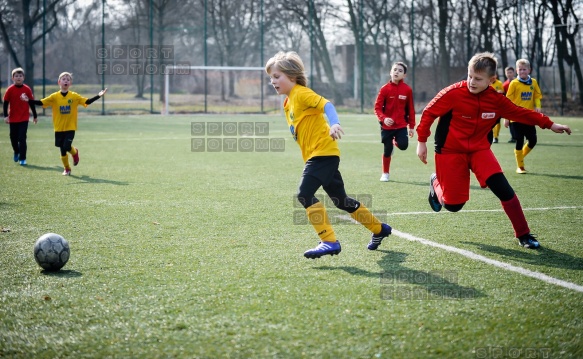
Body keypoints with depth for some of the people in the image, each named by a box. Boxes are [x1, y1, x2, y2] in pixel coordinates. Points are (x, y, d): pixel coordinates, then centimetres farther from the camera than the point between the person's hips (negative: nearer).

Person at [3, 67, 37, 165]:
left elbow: (32, 103, 7)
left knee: (22, 138, -7)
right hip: (13, 118, 1)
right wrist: (6, 116, -11)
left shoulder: (27, 89, -2)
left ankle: (22, 158, -3)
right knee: (13, 138, 12)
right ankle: (16, 152, 39)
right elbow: (6, 103, -2)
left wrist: (35, 116, 12)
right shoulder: (10, 90, -5)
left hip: (24, 118, -1)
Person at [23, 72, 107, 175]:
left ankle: (75, 152, 20)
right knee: (62, 150, 7)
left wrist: (99, 96, -12)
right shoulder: (54, 97, -3)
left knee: (67, 147, -16)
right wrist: (29, 100, -16)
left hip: (70, 128, -1)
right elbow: (41, 103, -4)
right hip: (59, 128, 1)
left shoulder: (74, 96, -2)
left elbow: (87, 101, -3)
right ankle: (67, 169, 26)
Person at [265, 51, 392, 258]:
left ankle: (329, 241, -19)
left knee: (305, 194, -20)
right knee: (340, 200, 17)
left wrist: (334, 124, -42)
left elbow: (326, 105, -24)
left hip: (323, 152, -10)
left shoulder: (301, 93, -10)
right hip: (316, 155, 10)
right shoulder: (288, 103, 17)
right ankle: (379, 229, 32)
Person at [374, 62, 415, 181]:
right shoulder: (385, 89, -7)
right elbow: (377, 107, -7)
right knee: (387, 150, 3)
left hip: (401, 125, 1)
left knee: (403, 145, -18)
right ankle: (385, 174, 23)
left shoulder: (407, 90, -3)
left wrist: (411, 126, 3)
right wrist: (383, 118, -25)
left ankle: (395, 142, 19)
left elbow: (410, 109, 3)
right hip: (387, 125, -1)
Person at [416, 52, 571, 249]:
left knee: (503, 188, -17)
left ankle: (523, 234, -4)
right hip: (450, 151, -3)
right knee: (453, 204, -1)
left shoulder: (496, 99, -9)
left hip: (479, 149, 3)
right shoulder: (453, 93, -20)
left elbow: (520, 113, 5)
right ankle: (435, 183, 35)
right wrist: (422, 141, -9)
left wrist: (549, 124, 3)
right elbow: (428, 113, -10)